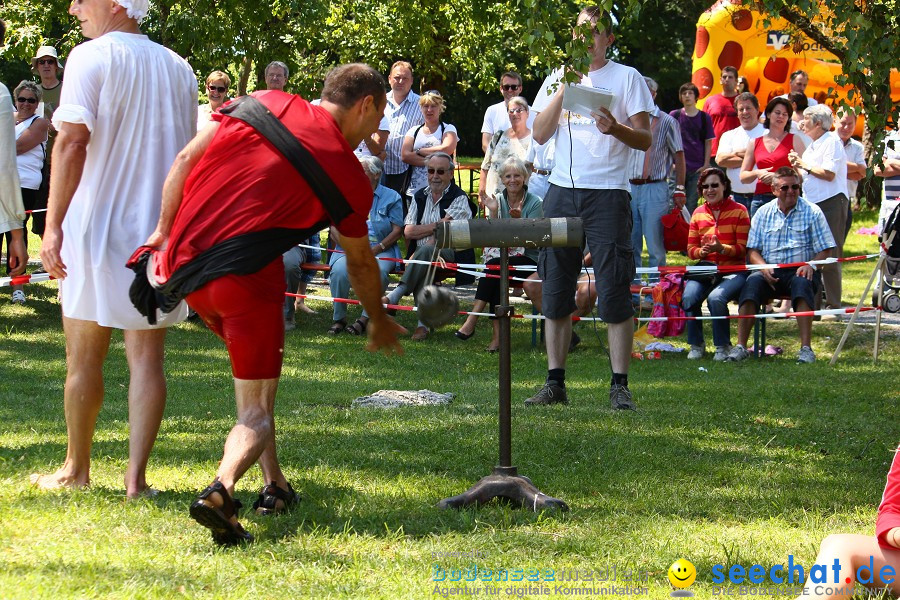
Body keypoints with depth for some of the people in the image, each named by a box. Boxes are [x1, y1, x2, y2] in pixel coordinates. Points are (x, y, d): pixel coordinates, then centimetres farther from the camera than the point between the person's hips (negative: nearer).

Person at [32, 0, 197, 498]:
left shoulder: (91, 57, -9)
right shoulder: (178, 69, 8)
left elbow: (72, 141, -17)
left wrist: (54, 224, -17)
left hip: (96, 227, -4)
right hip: (159, 231, 4)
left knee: (84, 356, 8)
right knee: (146, 355, 5)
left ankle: (76, 468, 18)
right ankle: (136, 475, 1)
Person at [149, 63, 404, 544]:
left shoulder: (265, 104, 13)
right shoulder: (348, 173, 5)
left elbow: (185, 160, 7)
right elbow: (360, 262, 19)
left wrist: (164, 231, 11)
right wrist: (379, 321, 36)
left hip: (184, 263, 6)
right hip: (246, 273, -5)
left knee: (256, 364, 29)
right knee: (258, 409, 2)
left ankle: (274, 484, 27)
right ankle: (222, 488, -28)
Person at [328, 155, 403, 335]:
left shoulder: (391, 197, 10)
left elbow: (397, 230, 1)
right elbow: (334, 228, 8)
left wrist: (376, 249, -13)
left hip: (381, 250, -2)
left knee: (378, 271, -36)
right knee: (339, 270, -31)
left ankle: (365, 319, -27)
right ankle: (338, 318, -18)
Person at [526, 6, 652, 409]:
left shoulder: (626, 77, 4)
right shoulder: (557, 79, 14)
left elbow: (645, 140, 0)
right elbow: (539, 134, 4)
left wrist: (616, 129, -21)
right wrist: (564, 90, -5)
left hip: (608, 194, -4)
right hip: (562, 191, 4)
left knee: (614, 292, -7)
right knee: (555, 290, 4)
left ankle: (619, 386, -4)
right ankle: (555, 383, 10)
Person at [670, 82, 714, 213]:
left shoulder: (704, 117, 6)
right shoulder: (674, 116, 5)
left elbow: (708, 143, 7)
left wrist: (706, 165, -1)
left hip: (697, 168, 0)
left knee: (691, 204, 1)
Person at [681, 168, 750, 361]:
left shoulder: (738, 211, 1)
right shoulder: (698, 213, 14)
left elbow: (744, 249, -3)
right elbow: (691, 249, 14)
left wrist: (722, 248, -21)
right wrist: (702, 251, -10)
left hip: (733, 270, -4)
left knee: (716, 297, -34)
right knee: (689, 297, -27)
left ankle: (723, 346, -13)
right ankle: (696, 345, -7)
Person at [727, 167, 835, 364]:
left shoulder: (812, 212, 7)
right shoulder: (763, 213, 13)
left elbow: (825, 250, 3)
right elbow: (752, 250, 10)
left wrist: (811, 265, -18)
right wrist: (763, 267, -11)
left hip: (800, 271, -2)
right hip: (770, 272, 2)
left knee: (802, 282, -36)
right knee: (753, 281, -30)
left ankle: (806, 348, -37)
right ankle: (740, 346, -34)